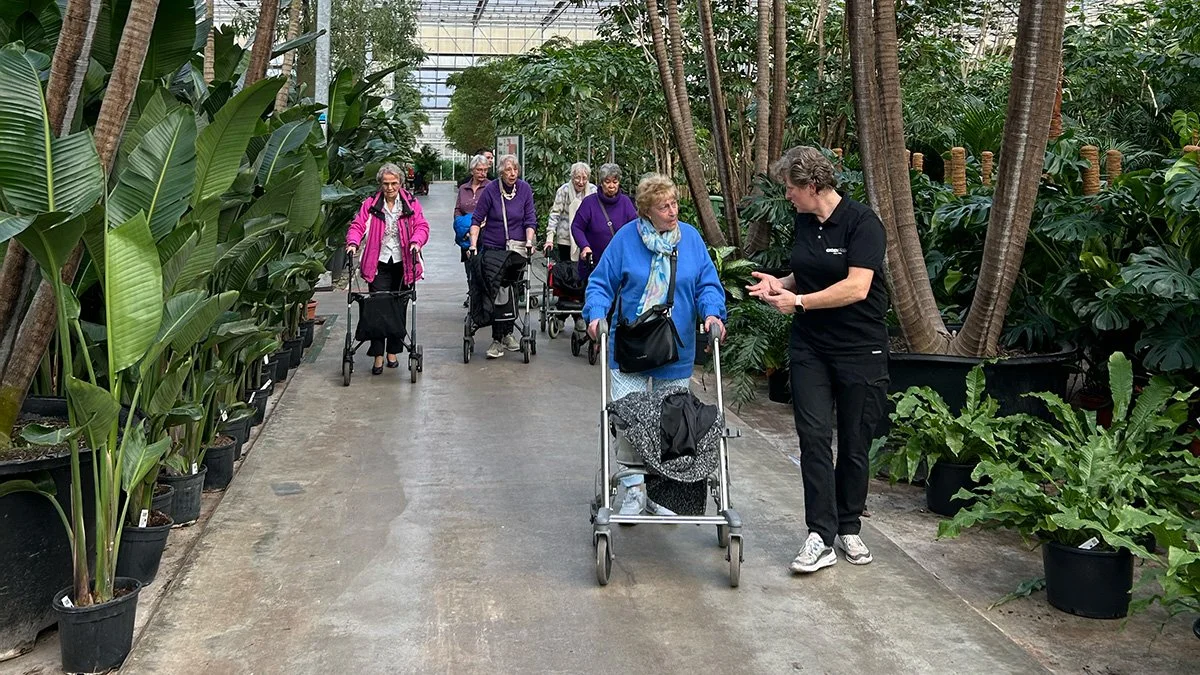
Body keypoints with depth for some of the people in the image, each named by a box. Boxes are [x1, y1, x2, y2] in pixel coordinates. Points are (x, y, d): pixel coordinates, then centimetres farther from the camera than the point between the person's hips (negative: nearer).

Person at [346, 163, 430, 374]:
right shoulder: (371, 204, 4)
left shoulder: (411, 203, 4)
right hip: (379, 264, -1)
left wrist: (416, 242, -23)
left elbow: (421, 226, -3)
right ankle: (378, 356, -2)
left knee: (399, 309, 8)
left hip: (403, 264, 1)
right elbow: (358, 225, -1)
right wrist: (353, 243, -21)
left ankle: (393, 352, 22)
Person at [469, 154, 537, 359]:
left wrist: (529, 242, -12)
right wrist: (473, 245, -13)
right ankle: (498, 339, 1)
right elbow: (477, 219, -5)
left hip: (516, 247, 2)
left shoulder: (525, 189, -2)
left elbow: (530, 220, 2)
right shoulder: (490, 190, -9)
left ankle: (506, 334, 19)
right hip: (492, 247, -2)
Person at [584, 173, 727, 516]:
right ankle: (633, 491, 1)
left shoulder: (691, 237, 2)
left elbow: (708, 284, 2)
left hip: (677, 351, 2)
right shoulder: (626, 237, -4)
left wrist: (712, 313, -17)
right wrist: (596, 314, -19)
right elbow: (601, 283, -1)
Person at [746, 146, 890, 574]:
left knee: (854, 443, 7)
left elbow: (856, 287, -23)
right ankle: (820, 537, -5)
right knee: (814, 436, -7)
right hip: (810, 346, 5)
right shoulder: (804, 222, 8)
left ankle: (848, 530, 23)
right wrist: (781, 284, 1)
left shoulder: (862, 223, -14)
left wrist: (799, 301, -17)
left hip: (860, 349, -5)